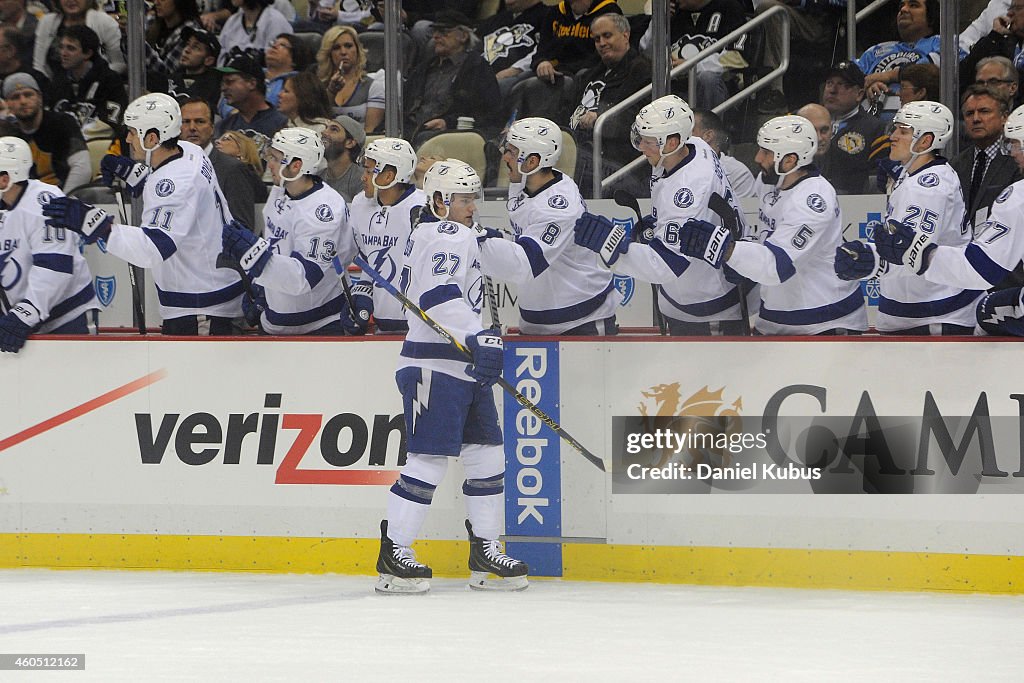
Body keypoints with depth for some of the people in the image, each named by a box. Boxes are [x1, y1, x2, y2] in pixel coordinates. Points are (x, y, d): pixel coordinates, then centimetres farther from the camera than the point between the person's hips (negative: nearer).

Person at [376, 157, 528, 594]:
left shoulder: (441, 235, 21)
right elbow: (440, 296, -28)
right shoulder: (448, 237, -13)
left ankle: (485, 554, 13)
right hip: (435, 367, -11)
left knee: (486, 457, 9)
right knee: (429, 460, -11)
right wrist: (479, 338, -38)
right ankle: (393, 556, -7)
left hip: (465, 368, 11)